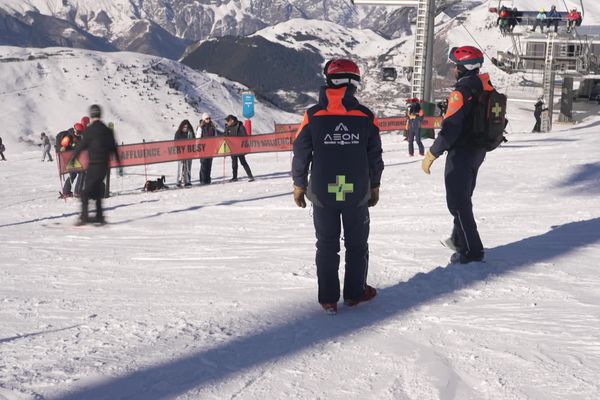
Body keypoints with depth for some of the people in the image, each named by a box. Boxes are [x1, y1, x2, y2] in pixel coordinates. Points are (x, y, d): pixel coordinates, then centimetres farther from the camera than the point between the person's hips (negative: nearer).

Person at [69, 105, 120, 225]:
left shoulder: (91, 129, -8)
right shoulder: (107, 130, 11)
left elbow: (82, 145, -7)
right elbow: (114, 148, 15)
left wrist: (72, 158, 2)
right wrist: (119, 163, 22)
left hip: (94, 164, -6)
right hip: (105, 165, 6)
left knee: (86, 191, -6)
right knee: (97, 190, 17)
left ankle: (84, 216, -16)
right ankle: (99, 216, 15)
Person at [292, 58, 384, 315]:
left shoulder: (313, 116, -8)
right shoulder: (365, 116, -5)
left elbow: (301, 153, -3)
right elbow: (375, 156, 3)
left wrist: (299, 184, 10)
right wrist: (374, 186, 16)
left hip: (322, 193, 0)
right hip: (357, 193, 0)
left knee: (326, 245, 9)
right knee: (357, 244, 16)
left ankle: (328, 300, 10)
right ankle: (355, 292, 25)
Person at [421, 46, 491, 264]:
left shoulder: (462, 92, -22)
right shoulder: (486, 88, 5)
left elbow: (451, 128, -26)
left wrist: (431, 155, -21)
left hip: (461, 154, -9)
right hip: (478, 152, 9)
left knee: (457, 202, -2)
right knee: (464, 197, 23)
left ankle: (471, 250, -1)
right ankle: (459, 240, 36)